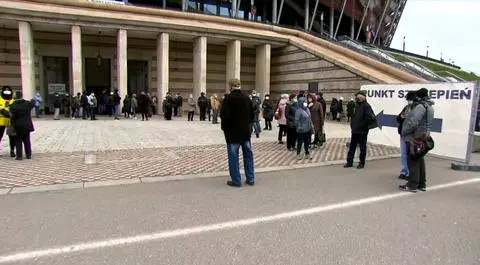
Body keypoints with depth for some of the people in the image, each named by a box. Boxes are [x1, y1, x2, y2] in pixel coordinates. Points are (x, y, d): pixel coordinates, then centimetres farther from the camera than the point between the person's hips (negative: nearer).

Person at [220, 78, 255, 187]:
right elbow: (252, 114, 10)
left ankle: (236, 180, 7)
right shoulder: (247, 98, 5)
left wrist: (225, 128, -3)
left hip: (233, 132, -5)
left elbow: (224, 116, -19)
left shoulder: (228, 99, -14)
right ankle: (250, 179, 19)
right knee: (248, 155, 13)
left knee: (233, 156, 3)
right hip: (246, 131, 6)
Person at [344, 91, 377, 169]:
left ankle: (362, 163, 16)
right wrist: (352, 123, 10)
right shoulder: (357, 105, 11)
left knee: (362, 147, 5)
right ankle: (349, 162, 19)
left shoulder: (366, 106, -14)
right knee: (352, 146, 11)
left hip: (362, 131, -8)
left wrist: (364, 125, -16)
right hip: (355, 130, 8)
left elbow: (370, 117, -23)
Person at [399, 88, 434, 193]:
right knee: (420, 160, 16)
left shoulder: (420, 106, -18)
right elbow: (427, 123, 16)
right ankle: (422, 184, 24)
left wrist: (404, 132, -13)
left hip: (415, 138, -9)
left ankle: (413, 185, 1)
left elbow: (413, 122, -25)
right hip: (422, 137, 9)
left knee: (413, 161, -3)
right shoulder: (429, 107, 13)